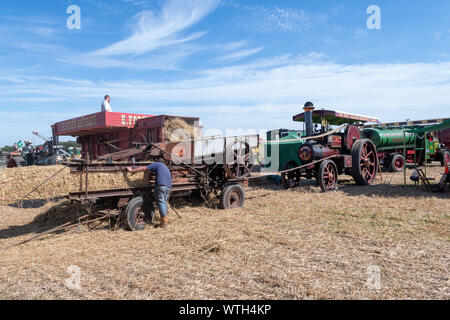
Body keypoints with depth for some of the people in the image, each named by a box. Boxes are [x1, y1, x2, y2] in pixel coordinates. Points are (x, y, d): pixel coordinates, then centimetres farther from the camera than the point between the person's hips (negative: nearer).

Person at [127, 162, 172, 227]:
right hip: (168, 186, 7)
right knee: (164, 202, 19)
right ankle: (165, 218, 24)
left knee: (161, 203, -1)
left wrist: (131, 170, 7)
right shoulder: (166, 168, 30)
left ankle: (164, 222, 0)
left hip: (160, 185, -7)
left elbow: (143, 168, 2)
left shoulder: (157, 164, 9)